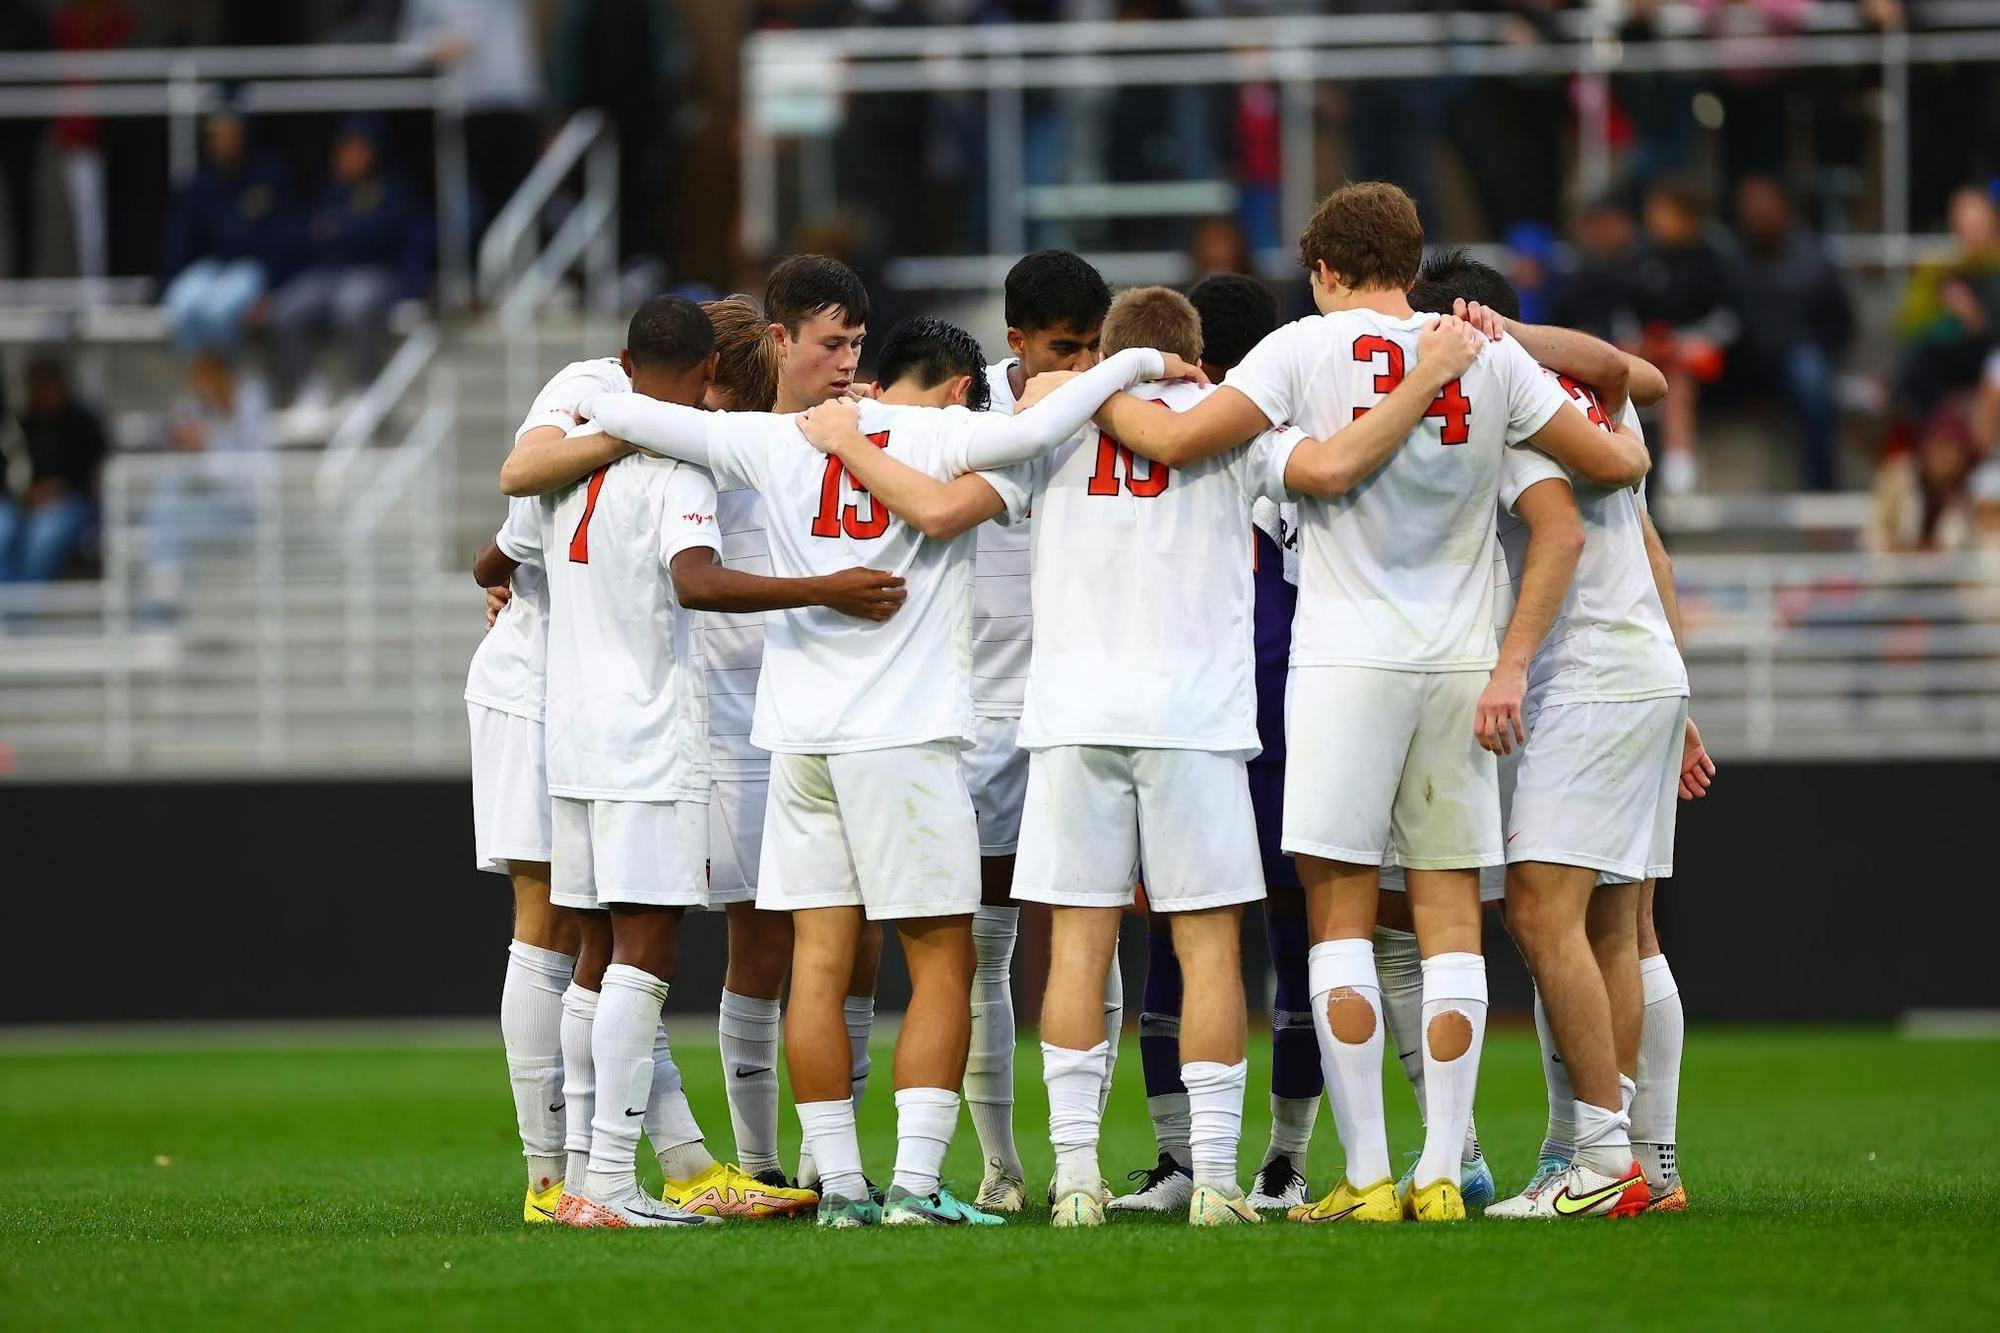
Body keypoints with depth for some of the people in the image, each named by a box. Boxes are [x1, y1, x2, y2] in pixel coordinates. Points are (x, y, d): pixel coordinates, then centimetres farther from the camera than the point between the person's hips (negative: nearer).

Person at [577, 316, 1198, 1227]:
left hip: (799, 739, 5)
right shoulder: (940, 436, -3)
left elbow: (637, 417, 14)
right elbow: (1031, 433, -22)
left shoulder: (784, 441, 10)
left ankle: (839, 1185, 5)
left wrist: (588, 417, 35)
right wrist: (1136, 364, -10)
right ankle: (916, 1185, -8)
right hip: (904, 733, -5)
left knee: (820, 963, 5)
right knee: (942, 963, 1)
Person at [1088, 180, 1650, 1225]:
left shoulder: (1305, 348, -3)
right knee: (1450, 917, 5)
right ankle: (1441, 1174, 3)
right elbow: (1615, 466, 12)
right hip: (1460, 662, 3)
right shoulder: (1491, 357, 6)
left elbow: (1175, 440, -9)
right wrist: (1627, 442, 35)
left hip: (1346, 661, -3)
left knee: (1339, 913, 1)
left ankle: (1367, 1176, -4)